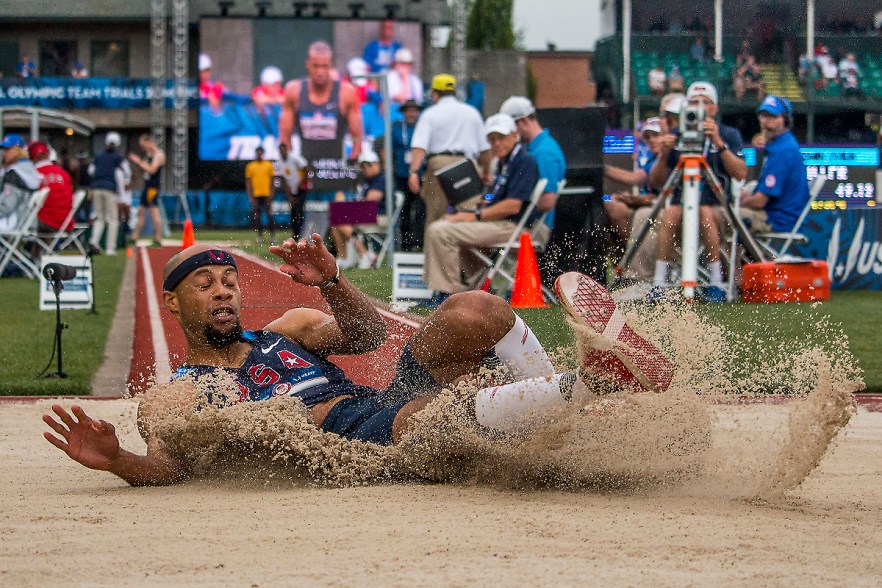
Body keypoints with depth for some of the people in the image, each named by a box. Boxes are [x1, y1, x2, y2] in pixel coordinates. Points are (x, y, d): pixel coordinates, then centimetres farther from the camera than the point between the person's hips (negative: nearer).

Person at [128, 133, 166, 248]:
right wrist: (137, 161, 9)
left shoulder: (159, 154, -12)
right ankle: (134, 238, 19)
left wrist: (139, 162, -15)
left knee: (154, 211, -12)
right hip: (147, 186, 10)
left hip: (153, 187, -10)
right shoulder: (149, 154, 16)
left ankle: (158, 240, -13)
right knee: (141, 211, 13)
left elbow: (152, 170, -21)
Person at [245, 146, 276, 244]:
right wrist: (250, 196, -1)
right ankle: (260, 236, 9)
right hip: (256, 194, 1)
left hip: (266, 194, -1)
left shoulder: (268, 165, 8)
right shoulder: (250, 166, 7)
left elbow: (271, 180, 9)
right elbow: (248, 182, 6)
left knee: (269, 215, -6)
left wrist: (271, 193, 0)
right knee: (256, 216, 1)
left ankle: (272, 236, -3)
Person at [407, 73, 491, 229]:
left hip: (438, 164, -2)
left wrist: (414, 171, -16)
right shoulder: (472, 113, 15)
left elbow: (419, 146, -8)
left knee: (435, 216, 0)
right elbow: (484, 149, 17)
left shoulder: (430, 114, 6)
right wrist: (486, 172, 29)